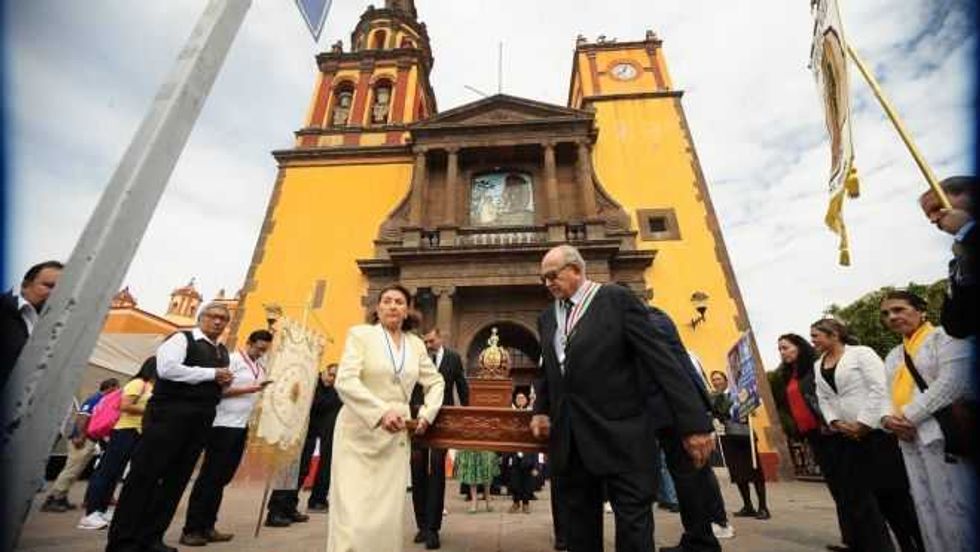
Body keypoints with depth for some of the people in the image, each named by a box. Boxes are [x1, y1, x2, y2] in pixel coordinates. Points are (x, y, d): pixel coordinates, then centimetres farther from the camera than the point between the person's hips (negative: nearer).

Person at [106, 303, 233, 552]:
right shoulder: (181, 338, -4)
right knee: (145, 474, -2)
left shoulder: (223, 352, 17)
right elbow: (167, 369, -19)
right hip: (169, 413, -7)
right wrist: (212, 374, -15)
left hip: (200, 420, 7)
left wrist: (226, 383, 1)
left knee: (176, 478, 10)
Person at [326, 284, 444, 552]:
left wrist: (427, 413, 4)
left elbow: (435, 382, 19)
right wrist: (381, 412, -25)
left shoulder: (416, 344, 10)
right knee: (352, 516, -5)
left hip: (396, 437, 4)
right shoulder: (360, 334, -2)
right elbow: (345, 381, -14)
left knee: (389, 516, 5)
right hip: (359, 434, -3)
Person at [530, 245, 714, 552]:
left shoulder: (616, 299, -5)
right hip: (569, 440, 6)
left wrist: (694, 422, -13)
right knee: (580, 527, 16)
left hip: (620, 435, -5)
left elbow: (659, 359, -10)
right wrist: (541, 410, 4)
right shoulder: (547, 318, 13)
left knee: (634, 526, 5)